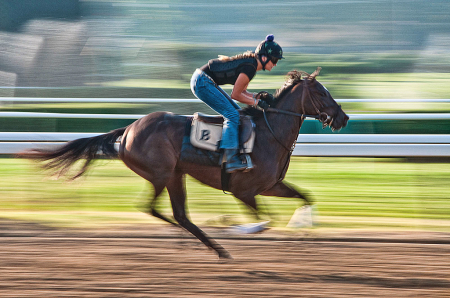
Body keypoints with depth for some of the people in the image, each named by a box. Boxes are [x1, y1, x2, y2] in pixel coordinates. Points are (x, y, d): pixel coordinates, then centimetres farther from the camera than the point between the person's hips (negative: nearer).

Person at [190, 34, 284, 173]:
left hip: (205, 81, 11)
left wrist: (259, 97, 1)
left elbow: (242, 91, 15)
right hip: (202, 82, -11)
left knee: (237, 112, 13)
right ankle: (231, 159, -21)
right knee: (232, 115, -15)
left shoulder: (251, 61, 10)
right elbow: (235, 94, -15)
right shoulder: (249, 67, -19)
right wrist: (257, 102, -10)